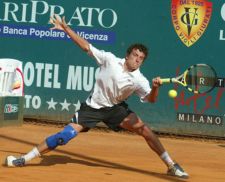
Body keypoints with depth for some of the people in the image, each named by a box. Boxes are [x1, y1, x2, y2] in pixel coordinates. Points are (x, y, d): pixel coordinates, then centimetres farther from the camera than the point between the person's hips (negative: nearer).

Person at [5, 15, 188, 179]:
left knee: (144, 129, -18)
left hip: (115, 108, 1)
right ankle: (24, 159, -7)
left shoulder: (139, 80, -12)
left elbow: (151, 99, -22)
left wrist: (155, 88, -44)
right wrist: (66, 29, -7)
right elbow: (86, 46, -5)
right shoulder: (110, 59, -12)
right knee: (66, 135, -14)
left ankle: (171, 166, -7)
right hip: (93, 107, -1)